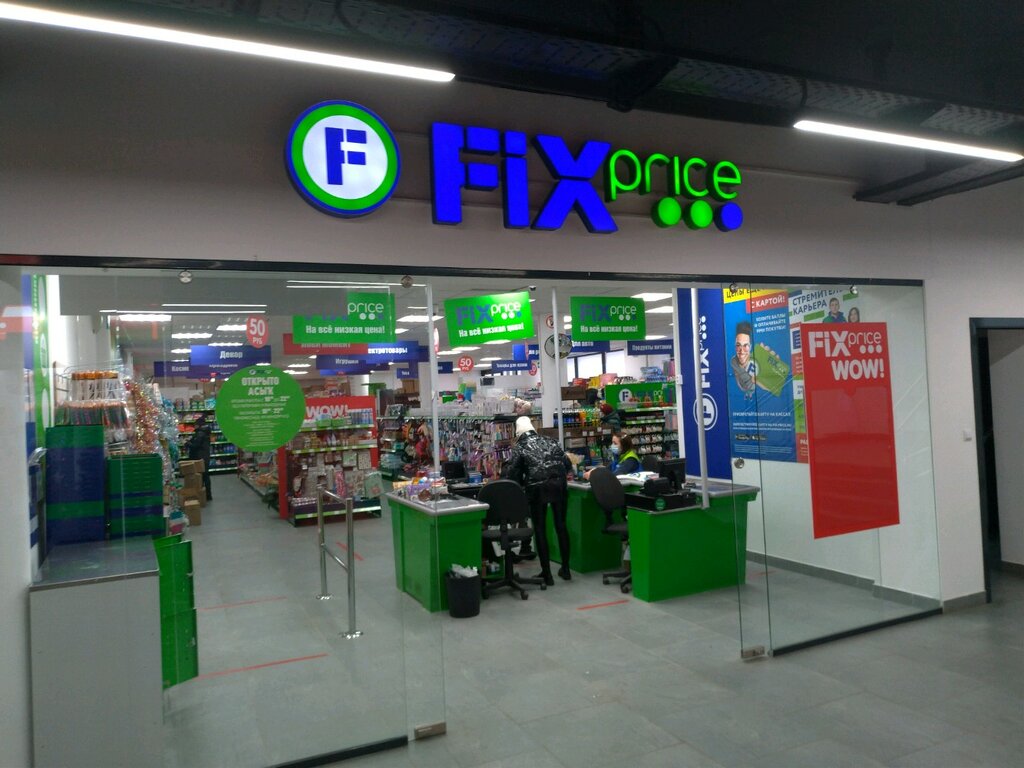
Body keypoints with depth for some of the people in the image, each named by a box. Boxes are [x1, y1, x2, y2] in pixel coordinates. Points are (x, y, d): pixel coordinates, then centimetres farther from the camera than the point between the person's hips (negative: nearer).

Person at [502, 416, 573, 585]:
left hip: (537, 490, -3)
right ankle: (565, 569, 24)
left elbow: (510, 475, 0)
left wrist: (522, 483, 18)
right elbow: (568, 464, 13)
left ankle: (546, 574, 11)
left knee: (540, 530, 8)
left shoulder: (519, 448, 7)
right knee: (561, 526, 16)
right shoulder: (550, 441, 16)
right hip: (559, 487, 3)